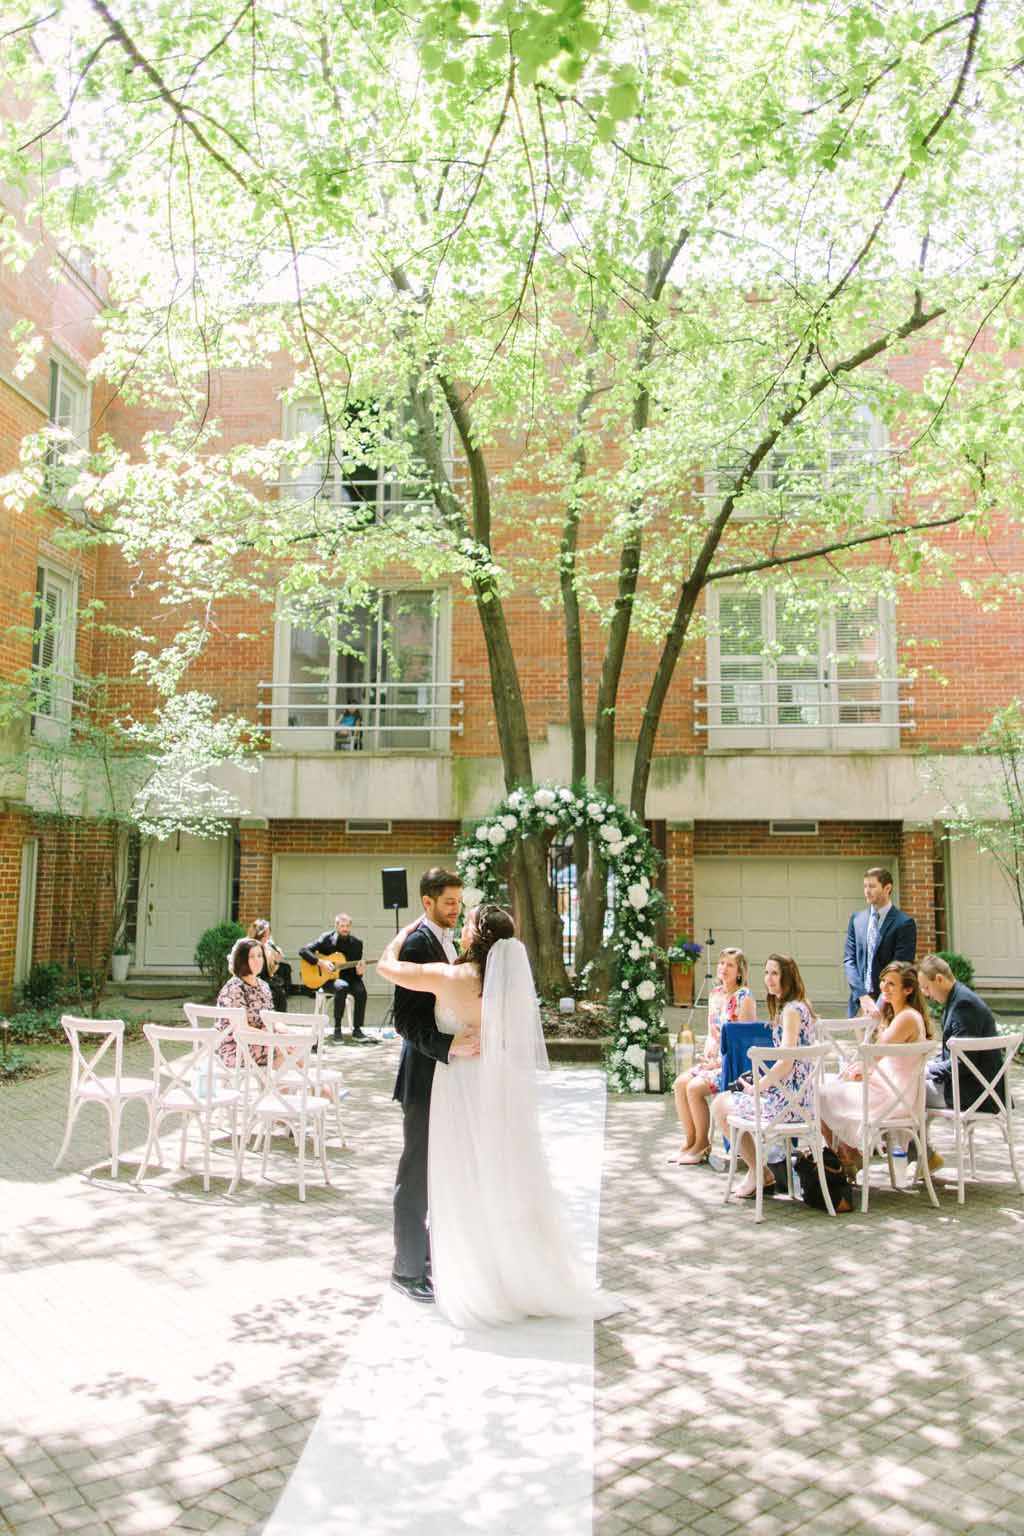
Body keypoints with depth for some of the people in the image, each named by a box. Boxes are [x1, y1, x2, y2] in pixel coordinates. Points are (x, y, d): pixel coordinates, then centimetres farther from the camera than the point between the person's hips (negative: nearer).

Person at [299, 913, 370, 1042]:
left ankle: (357, 1030, -15)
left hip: (348, 977, 3)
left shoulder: (356, 943, 2)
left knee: (361, 990, -29)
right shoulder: (326, 938, -5)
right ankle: (337, 1029, -21)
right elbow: (303, 951, -11)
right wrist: (320, 962, -22)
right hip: (327, 978, -3)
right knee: (342, 987, -36)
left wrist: (359, 972, -20)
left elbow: (356, 971, 4)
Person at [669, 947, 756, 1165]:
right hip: (714, 1061, 8)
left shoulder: (744, 997, -12)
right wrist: (707, 1057, 0)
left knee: (694, 1087, -22)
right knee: (680, 1082, -9)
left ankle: (702, 1145, -4)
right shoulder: (715, 994, 12)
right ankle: (690, 1140, 2)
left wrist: (719, 1062, -16)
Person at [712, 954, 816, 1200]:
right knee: (724, 1100, 22)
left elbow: (786, 1064, -24)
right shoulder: (794, 1007, 13)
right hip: (793, 1096, 10)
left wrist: (757, 1087, -11)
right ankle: (756, 1171, 24)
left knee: (721, 1105, 4)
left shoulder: (791, 1009, -18)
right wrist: (761, 1082, 13)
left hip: (787, 1100, -10)